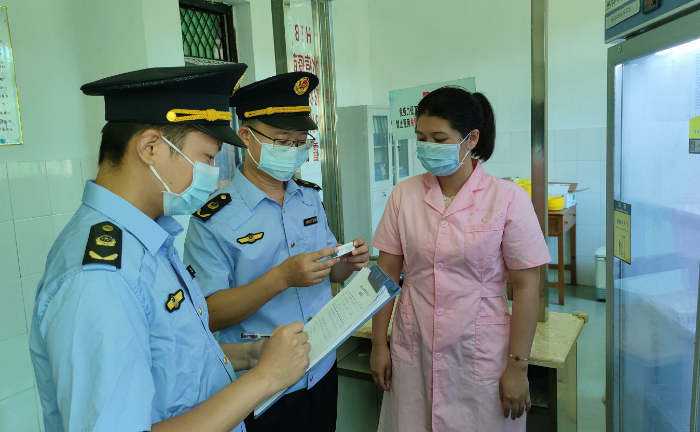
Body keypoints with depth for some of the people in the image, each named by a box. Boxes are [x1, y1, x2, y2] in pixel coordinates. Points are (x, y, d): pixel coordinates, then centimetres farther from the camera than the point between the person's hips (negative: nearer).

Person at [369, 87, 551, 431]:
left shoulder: (507, 198, -10)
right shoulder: (404, 195, -1)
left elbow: (525, 287, -7)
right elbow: (387, 273, 3)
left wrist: (517, 366, -7)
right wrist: (378, 345, 4)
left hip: (480, 357, -2)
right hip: (413, 352, 3)